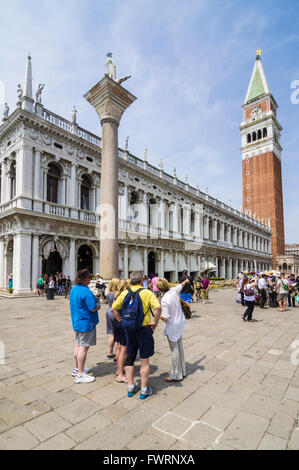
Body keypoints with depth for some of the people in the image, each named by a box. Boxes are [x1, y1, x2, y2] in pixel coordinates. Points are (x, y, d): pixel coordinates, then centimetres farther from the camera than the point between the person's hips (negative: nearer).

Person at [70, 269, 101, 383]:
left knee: (78, 345, 20)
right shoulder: (86, 291, -24)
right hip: (86, 323, -10)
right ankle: (80, 375, 10)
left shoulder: (74, 289, 6)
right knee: (84, 347, 0)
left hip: (77, 321, 10)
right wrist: (98, 304, -2)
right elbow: (93, 308, -23)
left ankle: (77, 369, 33)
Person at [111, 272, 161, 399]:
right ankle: (144, 389, 20)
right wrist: (155, 322, -9)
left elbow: (113, 309, -1)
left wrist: (122, 321, 5)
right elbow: (157, 308, -21)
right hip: (144, 328, -3)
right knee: (144, 360, 10)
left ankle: (130, 387, 28)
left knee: (129, 358, 18)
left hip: (129, 330, 3)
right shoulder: (147, 293, -10)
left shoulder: (124, 293, 0)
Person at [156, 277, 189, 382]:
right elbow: (181, 285, 17)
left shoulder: (164, 300, -26)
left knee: (174, 350, 4)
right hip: (180, 323, 8)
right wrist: (186, 281, 38)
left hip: (172, 326, -8)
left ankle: (176, 375, 16)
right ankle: (182, 371, 33)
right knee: (180, 348, 19)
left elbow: (165, 318, -24)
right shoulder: (174, 290, -7)